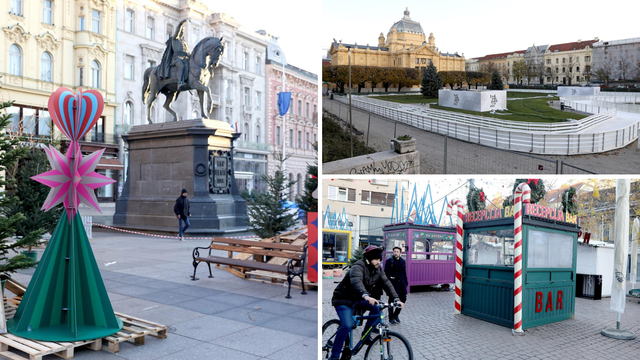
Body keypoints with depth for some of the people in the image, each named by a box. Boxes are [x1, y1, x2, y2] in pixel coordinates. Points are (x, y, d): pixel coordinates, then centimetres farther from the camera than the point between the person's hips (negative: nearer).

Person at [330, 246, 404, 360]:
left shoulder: (377, 269, -1)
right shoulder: (358, 267, -26)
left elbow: (386, 283, -5)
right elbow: (356, 282, -44)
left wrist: (396, 299, -18)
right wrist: (366, 296, -62)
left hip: (358, 298, 7)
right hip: (344, 299, -7)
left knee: (377, 309, -13)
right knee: (347, 326, -24)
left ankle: (366, 335, 5)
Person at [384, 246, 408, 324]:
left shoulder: (403, 261, 12)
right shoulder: (389, 261, -5)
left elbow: (404, 273, 17)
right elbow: (387, 273, -10)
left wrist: (406, 282, 11)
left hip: (401, 282, 5)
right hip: (393, 282, -5)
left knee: (403, 299, 3)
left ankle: (396, 314, 23)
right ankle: (391, 318, 11)